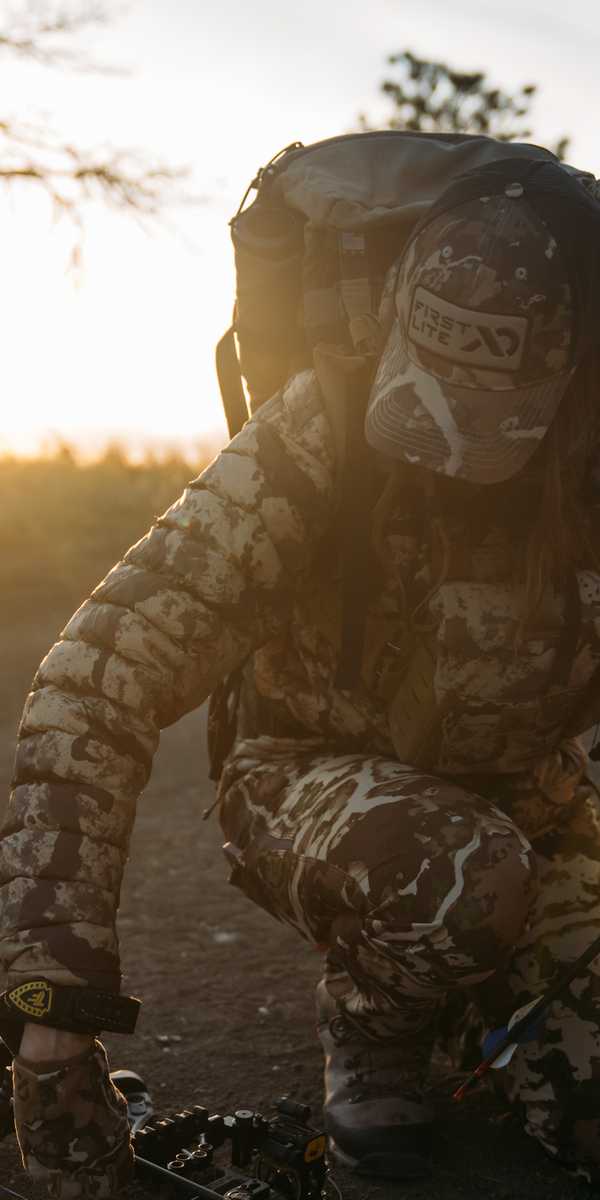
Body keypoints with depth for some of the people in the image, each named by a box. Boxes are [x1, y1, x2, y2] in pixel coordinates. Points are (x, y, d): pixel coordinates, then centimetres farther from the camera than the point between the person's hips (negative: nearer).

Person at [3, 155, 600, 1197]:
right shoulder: (314, 444, -28)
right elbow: (99, 680, -33)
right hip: (313, 785, -2)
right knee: (456, 867, -36)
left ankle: (489, 979, 13)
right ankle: (369, 1023, -4)